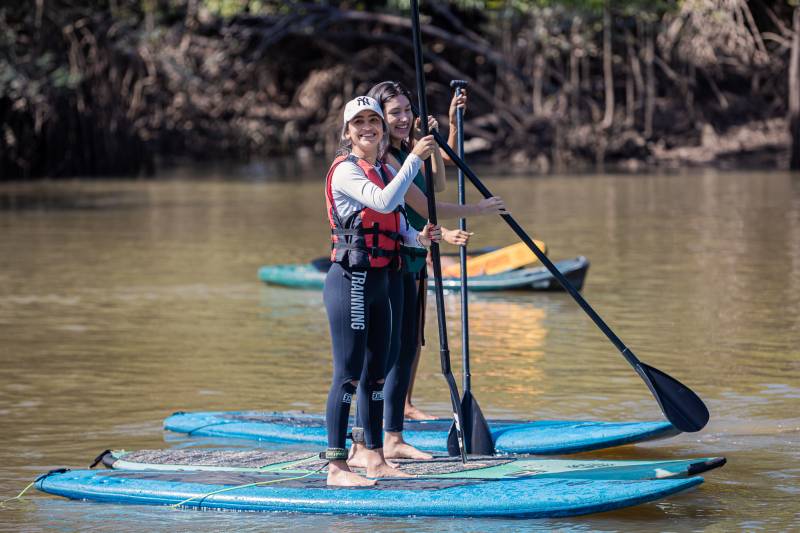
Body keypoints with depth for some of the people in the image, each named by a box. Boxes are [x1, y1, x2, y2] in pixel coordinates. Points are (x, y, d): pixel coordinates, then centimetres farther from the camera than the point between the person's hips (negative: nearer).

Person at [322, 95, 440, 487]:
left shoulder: (384, 172, 16)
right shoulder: (346, 171, -12)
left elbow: (396, 223, 21)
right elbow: (383, 202, -28)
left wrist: (419, 237, -1)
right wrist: (414, 158, -26)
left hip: (379, 281, 9)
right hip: (351, 281, -9)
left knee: (376, 373, 13)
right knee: (348, 374, -9)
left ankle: (375, 458, 21)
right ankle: (336, 466, -7)